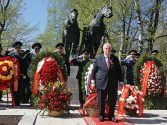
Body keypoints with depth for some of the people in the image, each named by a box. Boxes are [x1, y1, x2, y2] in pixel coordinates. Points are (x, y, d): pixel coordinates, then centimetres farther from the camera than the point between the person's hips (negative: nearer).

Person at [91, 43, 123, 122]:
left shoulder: (115, 59, 7)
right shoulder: (98, 58, 4)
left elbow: (119, 71, 10)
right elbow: (94, 70, 6)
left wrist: (120, 81, 7)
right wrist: (93, 81, 0)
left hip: (113, 83, 1)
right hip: (101, 83, -1)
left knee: (112, 101, 7)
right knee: (101, 101, 6)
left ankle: (111, 115, 22)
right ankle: (101, 115, 21)